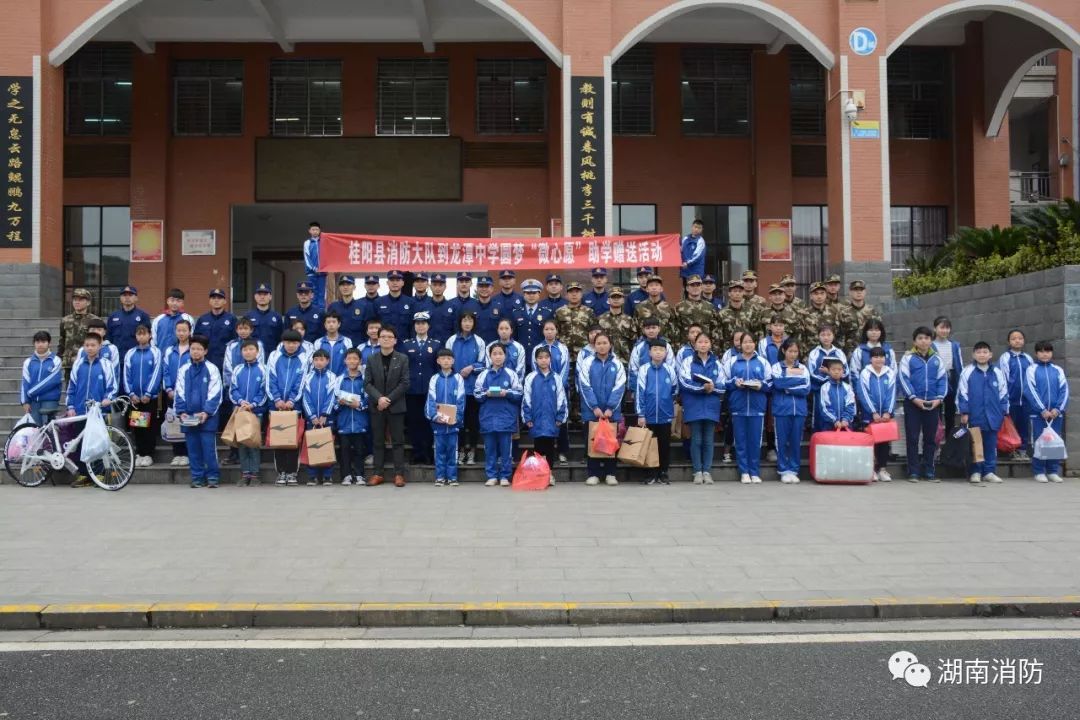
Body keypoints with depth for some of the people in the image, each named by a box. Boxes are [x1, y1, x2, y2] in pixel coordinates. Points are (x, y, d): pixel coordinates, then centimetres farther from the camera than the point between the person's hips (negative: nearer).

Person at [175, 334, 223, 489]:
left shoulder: (212, 369, -2)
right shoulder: (184, 370, 8)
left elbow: (215, 394, -6)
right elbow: (179, 394, 8)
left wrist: (206, 412, -15)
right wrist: (181, 412, -5)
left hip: (207, 416, -3)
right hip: (189, 417, 3)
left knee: (209, 447, -4)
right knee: (193, 448, 7)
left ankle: (213, 477, 4)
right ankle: (197, 477, 15)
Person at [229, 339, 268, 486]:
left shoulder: (262, 369, -2)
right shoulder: (237, 369, 4)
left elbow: (264, 391, -4)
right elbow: (232, 390, 2)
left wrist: (253, 404, -16)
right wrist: (241, 401, -15)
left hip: (257, 411, -2)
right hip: (240, 410, 2)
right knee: (241, 441, 5)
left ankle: (254, 474, 5)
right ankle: (245, 473, 12)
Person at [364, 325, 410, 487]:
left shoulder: (403, 359, 1)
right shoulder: (372, 359, 7)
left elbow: (405, 383, -6)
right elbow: (367, 383, 0)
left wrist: (389, 399, -14)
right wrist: (379, 398, -16)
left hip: (396, 406, -2)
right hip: (376, 406, 2)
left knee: (397, 441, 1)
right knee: (378, 441, 6)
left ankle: (399, 474, 4)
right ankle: (377, 473, 10)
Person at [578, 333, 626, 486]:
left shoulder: (617, 364, 3)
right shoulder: (587, 362, -1)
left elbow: (619, 388, -4)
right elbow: (585, 387, -6)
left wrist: (610, 408, -13)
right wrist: (595, 407, -14)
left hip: (612, 411, 1)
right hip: (591, 411, -1)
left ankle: (610, 474, 15)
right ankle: (593, 474, 12)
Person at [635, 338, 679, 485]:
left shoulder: (670, 369, -1)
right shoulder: (644, 369, -5)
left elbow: (675, 390, 12)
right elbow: (639, 392, -6)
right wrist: (640, 415, -8)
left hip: (665, 415, 1)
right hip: (648, 416, -1)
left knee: (665, 445, 8)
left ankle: (663, 474, 18)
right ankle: (652, 474, 16)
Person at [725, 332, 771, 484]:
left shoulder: (763, 362, 7)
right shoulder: (733, 362, 8)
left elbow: (770, 383, 7)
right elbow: (726, 383, 8)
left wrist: (761, 385, -12)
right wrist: (735, 383, -11)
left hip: (757, 407, 0)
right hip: (738, 407, 0)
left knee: (755, 440, 2)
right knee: (741, 440, 2)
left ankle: (755, 472, 11)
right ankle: (744, 472, 9)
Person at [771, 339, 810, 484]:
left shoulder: (803, 368, 11)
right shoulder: (776, 367, 5)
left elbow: (806, 389, -1)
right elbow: (778, 383, -14)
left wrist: (788, 388, -9)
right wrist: (798, 379, -7)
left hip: (799, 410, 2)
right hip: (781, 409, -2)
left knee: (796, 440, 4)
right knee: (782, 440, 0)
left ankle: (794, 470, 12)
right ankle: (784, 470, 7)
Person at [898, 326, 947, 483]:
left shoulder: (937, 359, 10)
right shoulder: (908, 358, 0)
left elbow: (943, 379, 7)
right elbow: (903, 378, -7)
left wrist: (939, 398, -7)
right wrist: (914, 398, -14)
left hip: (933, 404, 3)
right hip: (913, 403, -3)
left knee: (931, 438, 8)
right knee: (912, 438, 1)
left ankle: (929, 470, 17)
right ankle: (913, 472, 6)